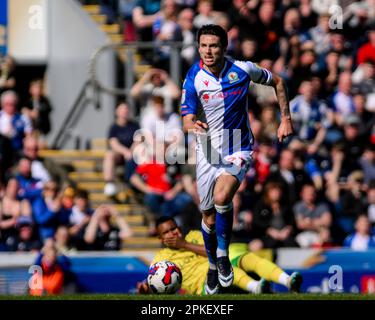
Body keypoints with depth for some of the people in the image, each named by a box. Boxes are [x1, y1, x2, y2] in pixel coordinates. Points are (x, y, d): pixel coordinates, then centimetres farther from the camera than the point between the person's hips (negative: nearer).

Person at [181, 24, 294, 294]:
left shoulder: (243, 70, -10)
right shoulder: (194, 78, -11)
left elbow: (277, 82, 7)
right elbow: (187, 119, -15)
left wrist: (286, 119, 4)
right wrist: (193, 125, -39)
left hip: (238, 150, -2)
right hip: (208, 151, 2)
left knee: (222, 197, -28)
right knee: (209, 217, 9)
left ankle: (223, 254, -7)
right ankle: (213, 266, 35)